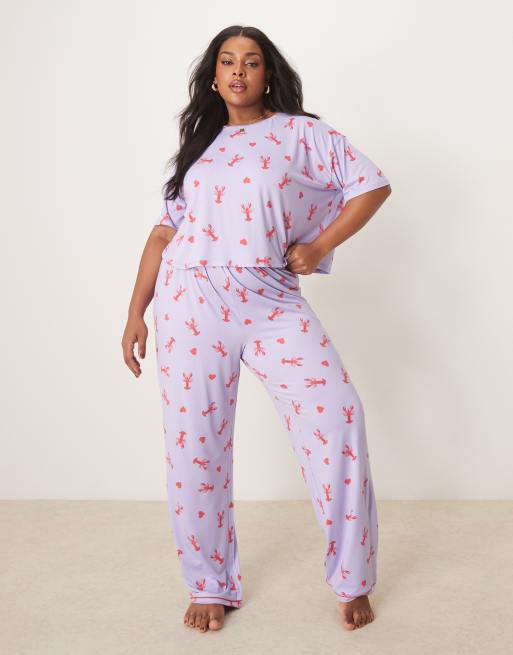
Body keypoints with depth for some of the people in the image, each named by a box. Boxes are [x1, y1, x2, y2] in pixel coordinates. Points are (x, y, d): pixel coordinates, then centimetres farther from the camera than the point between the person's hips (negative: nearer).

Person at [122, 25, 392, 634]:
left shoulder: (300, 133, 9)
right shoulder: (200, 146, 18)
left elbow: (373, 185, 6)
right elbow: (164, 231, 15)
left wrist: (318, 247, -2)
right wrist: (136, 313, 10)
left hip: (272, 301, -2)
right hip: (193, 301, 3)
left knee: (336, 416, -15)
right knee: (194, 441, 1)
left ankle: (351, 580, 3)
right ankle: (210, 585, 20)